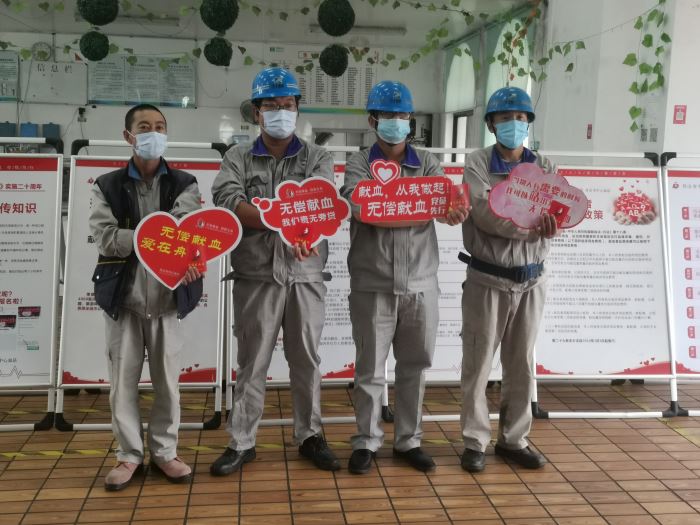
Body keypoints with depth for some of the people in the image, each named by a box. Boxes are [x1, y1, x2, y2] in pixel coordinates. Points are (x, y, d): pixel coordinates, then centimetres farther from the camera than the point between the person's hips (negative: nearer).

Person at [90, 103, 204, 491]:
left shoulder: (184, 184, 5)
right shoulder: (107, 186, 5)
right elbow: (105, 237, -10)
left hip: (168, 297, 0)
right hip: (122, 295, 0)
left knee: (167, 379, 8)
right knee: (123, 379, 7)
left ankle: (164, 451, 22)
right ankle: (129, 454, 20)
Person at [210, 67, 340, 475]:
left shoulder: (318, 158, 6)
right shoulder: (238, 159, 5)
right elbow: (228, 202, -14)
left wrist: (257, 215, -23)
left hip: (305, 277, 1)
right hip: (256, 277, 0)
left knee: (306, 359, 11)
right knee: (252, 362, 8)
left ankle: (310, 435, 26)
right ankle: (242, 442, 19)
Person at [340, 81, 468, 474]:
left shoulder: (428, 164, 9)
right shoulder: (358, 165, 1)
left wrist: (454, 208, -36)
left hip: (421, 284, 3)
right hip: (373, 285, -2)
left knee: (415, 366, 11)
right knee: (370, 368, 6)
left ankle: (409, 440, 26)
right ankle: (367, 442, 20)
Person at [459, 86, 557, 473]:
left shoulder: (543, 167, 7)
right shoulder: (477, 164, -4)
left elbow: (556, 215, -7)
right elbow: (486, 217, -19)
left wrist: (508, 221, -27)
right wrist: (533, 225, -26)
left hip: (531, 280, 4)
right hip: (488, 280, -4)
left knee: (521, 364, 12)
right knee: (478, 363, 3)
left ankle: (513, 439, 25)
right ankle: (475, 441, 15)